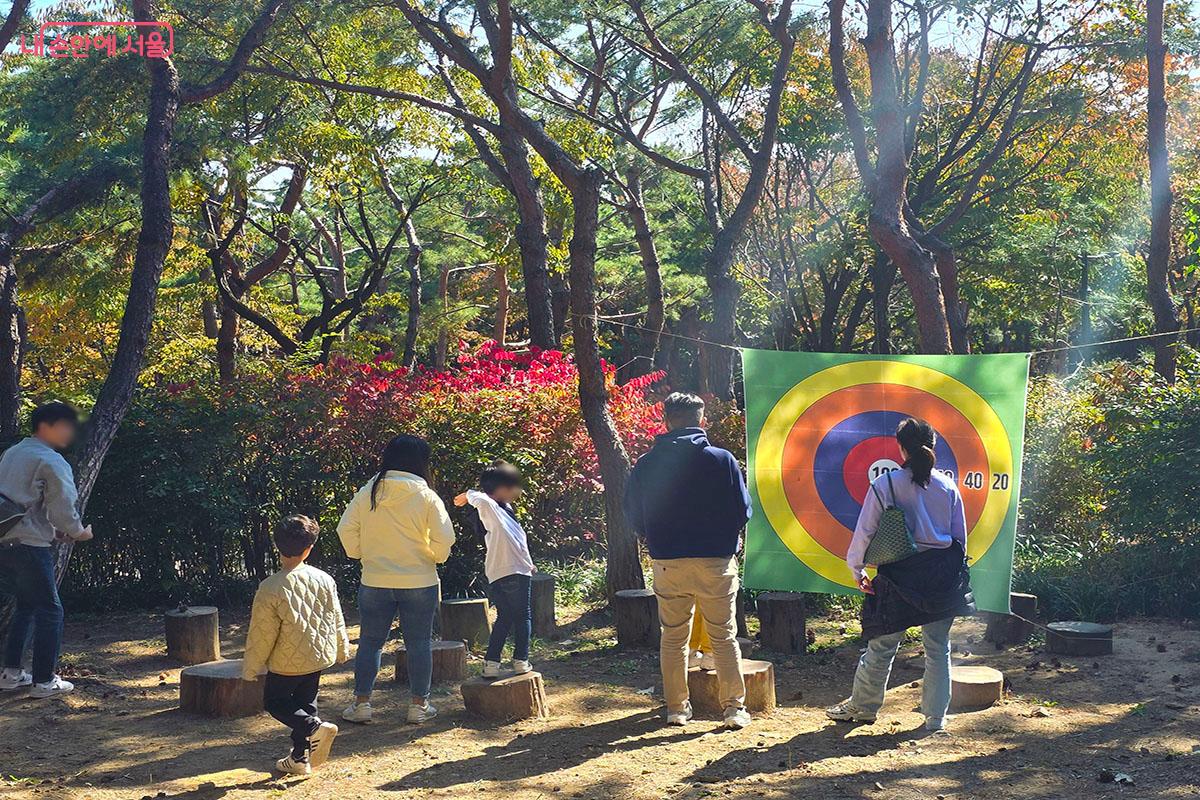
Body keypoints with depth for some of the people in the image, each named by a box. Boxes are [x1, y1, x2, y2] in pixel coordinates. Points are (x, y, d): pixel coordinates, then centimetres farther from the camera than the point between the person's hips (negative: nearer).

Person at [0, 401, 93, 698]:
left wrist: (53, 530, 20)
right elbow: (63, 507, -13)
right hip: (29, 545, -8)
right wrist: (79, 532, 7)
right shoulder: (51, 462, -11)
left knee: (26, 605, 21)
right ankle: (44, 681, 2)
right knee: (49, 610, 1)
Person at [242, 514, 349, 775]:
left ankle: (314, 727, -10)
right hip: (320, 656, 5)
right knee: (305, 703, 20)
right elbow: (337, 620, 5)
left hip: (287, 662, -5)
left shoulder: (270, 588, -21)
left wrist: (250, 668, -1)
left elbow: (261, 635, -14)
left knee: (274, 702, 13)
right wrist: (342, 650, 21)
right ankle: (300, 758, 23)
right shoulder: (324, 580, -7)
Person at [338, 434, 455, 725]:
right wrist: (436, 557, 7)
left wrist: (360, 554, 13)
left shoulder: (367, 493, -3)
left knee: (370, 641, 12)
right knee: (419, 643, 9)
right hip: (419, 581, -2)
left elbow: (346, 529, -2)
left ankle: (361, 703, 13)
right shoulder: (427, 497, -9)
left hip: (375, 581, 2)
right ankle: (419, 705, 13)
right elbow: (443, 539, -13)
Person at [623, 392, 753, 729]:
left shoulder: (646, 464, 0)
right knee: (724, 637, 8)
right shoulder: (722, 460, -6)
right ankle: (735, 707, 8)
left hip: (667, 563, 2)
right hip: (716, 562, -1)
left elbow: (633, 515, 7)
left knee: (673, 638, 14)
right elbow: (743, 510, -1)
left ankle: (677, 708, 17)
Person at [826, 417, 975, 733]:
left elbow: (865, 530, -4)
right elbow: (960, 535, 8)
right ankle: (936, 716, 15)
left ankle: (862, 706, 24)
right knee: (938, 647, 10)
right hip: (943, 574, 3)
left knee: (882, 645, 9)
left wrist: (856, 568, 8)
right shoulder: (947, 486, 3)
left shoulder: (885, 485, -8)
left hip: (900, 576, -3)